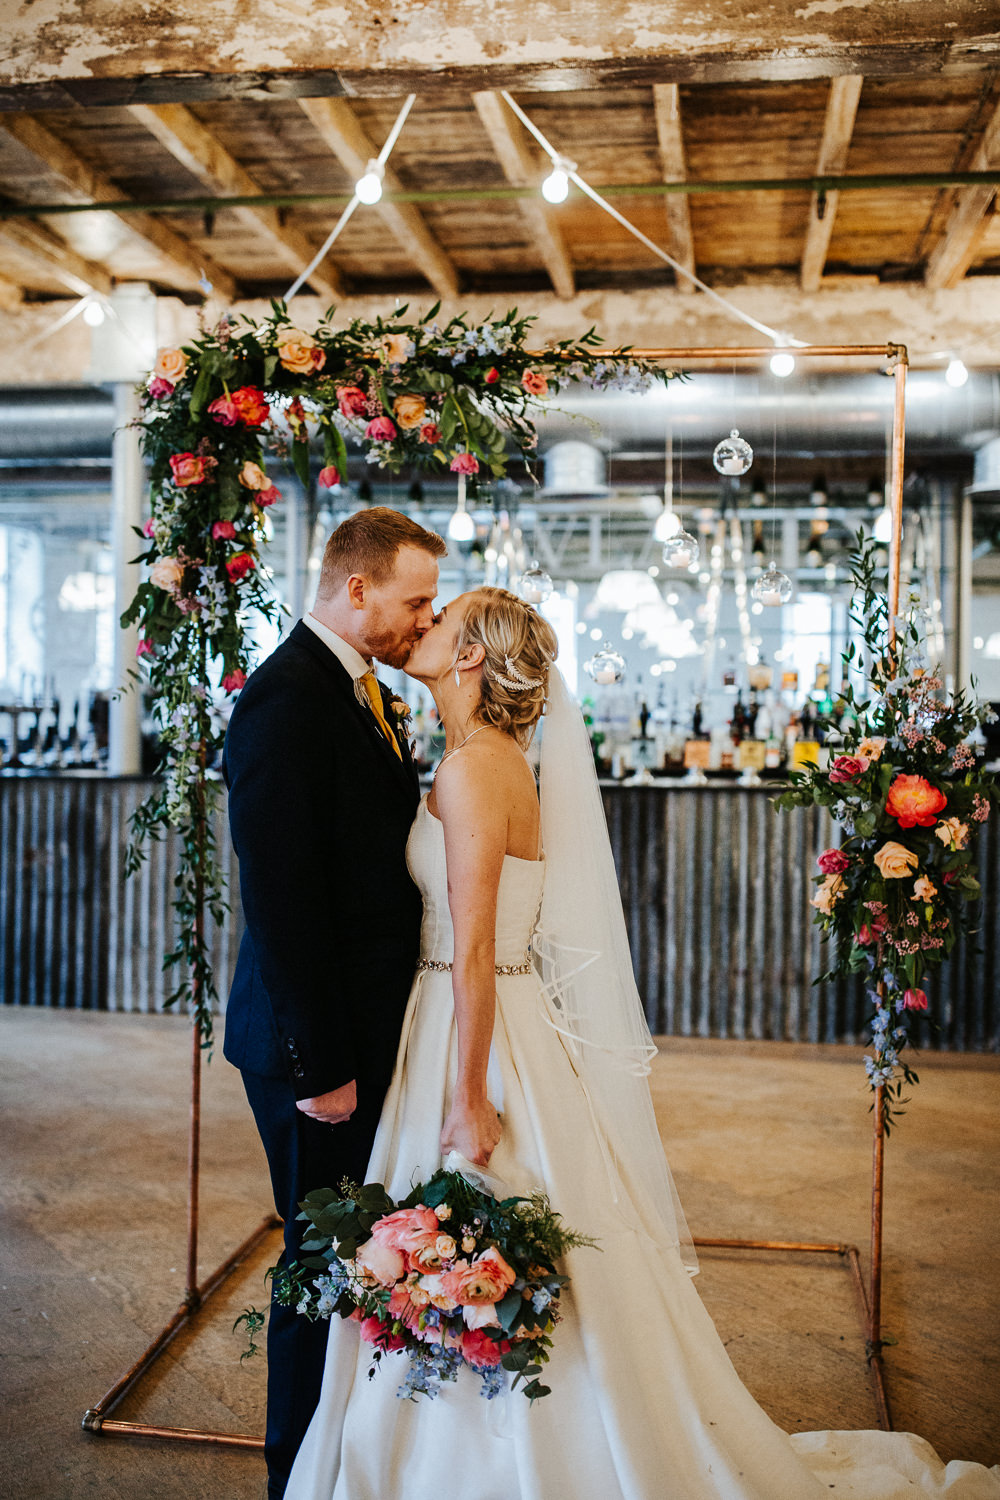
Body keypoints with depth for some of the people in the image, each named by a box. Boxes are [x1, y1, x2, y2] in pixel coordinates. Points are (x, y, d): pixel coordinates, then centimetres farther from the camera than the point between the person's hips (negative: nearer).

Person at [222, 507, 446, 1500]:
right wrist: (319, 1065, -22)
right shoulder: (286, 700, -19)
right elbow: (280, 898, -23)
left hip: (369, 1028, 9)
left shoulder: (363, 694, 12)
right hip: (322, 1043, -9)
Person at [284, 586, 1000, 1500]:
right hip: (501, 1024, 9)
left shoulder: (472, 770, -18)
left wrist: (468, 1098, -20)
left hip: (482, 1037, -9)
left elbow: (474, 951, -21)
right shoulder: (498, 761, 10)